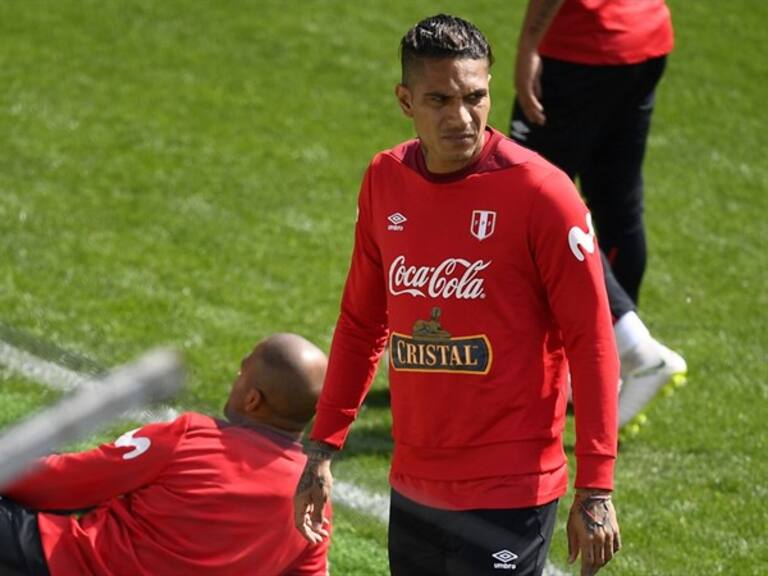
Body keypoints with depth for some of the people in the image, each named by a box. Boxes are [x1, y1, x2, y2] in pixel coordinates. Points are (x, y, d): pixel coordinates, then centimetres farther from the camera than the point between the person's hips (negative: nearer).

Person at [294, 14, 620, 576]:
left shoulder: (540, 190, -11)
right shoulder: (385, 181, 5)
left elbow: (591, 342, -10)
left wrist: (596, 491, -13)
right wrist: (323, 449, 12)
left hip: (507, 500, -6)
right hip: (413, 489, 6)